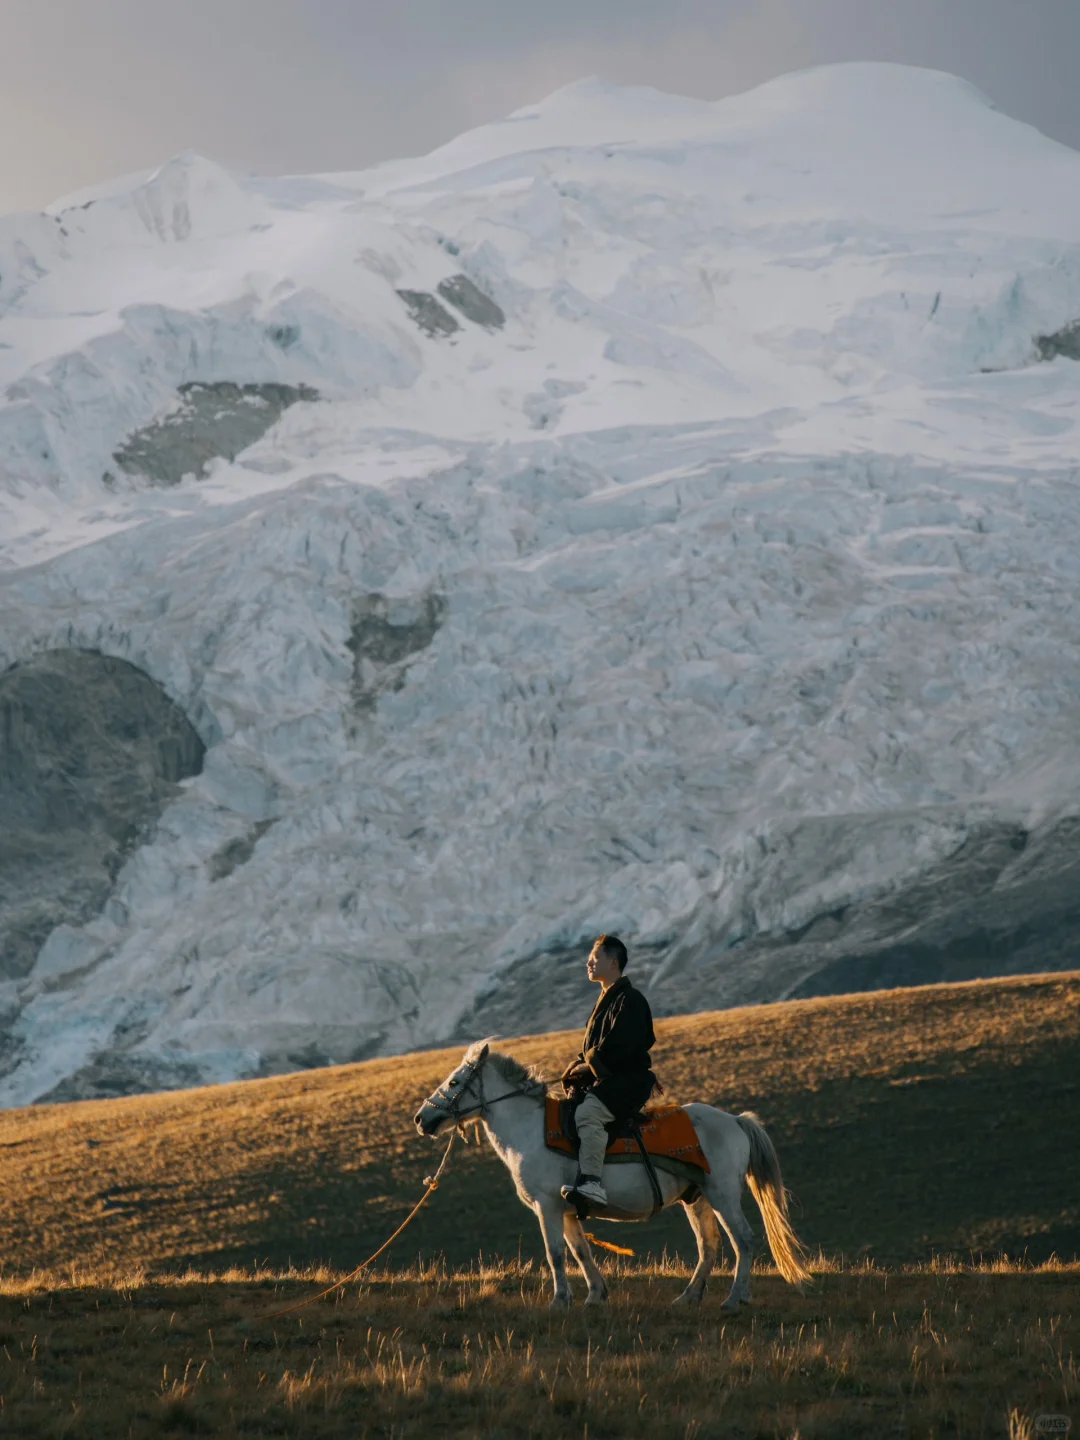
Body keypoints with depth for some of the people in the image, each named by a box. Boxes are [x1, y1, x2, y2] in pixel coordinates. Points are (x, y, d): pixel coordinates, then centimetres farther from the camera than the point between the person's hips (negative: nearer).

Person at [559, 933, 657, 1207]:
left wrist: (590, 1066, -15)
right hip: (601, 1080, 10)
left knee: (587, 1112, -33)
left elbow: (619, 1046, -21)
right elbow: (592, 1048, 22)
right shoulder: (604, 1001, 23)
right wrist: (578, 1064, 2)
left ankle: (591, 1182, -42)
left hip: (628, 1080, -10)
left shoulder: (629, 1000, -8)